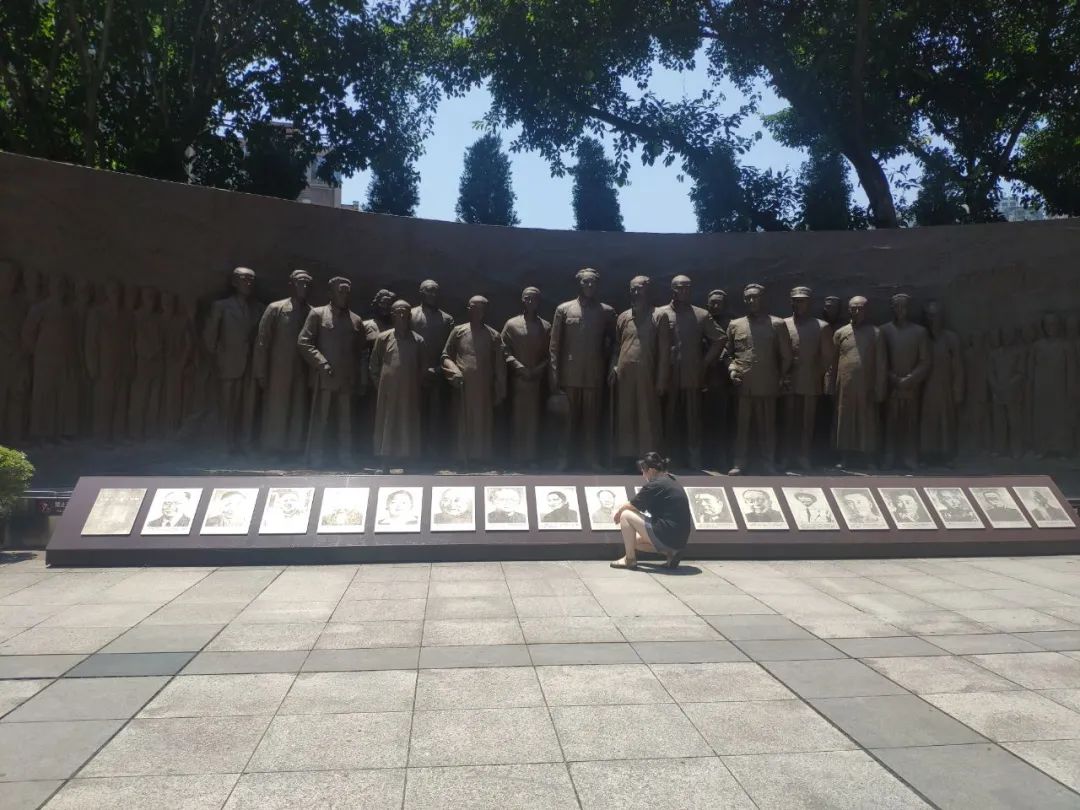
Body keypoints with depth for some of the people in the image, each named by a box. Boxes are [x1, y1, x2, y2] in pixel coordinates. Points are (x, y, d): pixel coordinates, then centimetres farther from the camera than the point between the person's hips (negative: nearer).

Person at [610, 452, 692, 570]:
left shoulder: (655, 485, -13)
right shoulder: (671, 482, 14)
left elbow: (632, 505, -3)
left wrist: (619, 512, 17)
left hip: (667, 536, -10)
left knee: (626, 515, -2)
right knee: (635, 540, 25)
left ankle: (630, 559, 2)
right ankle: (670, 552, 9)